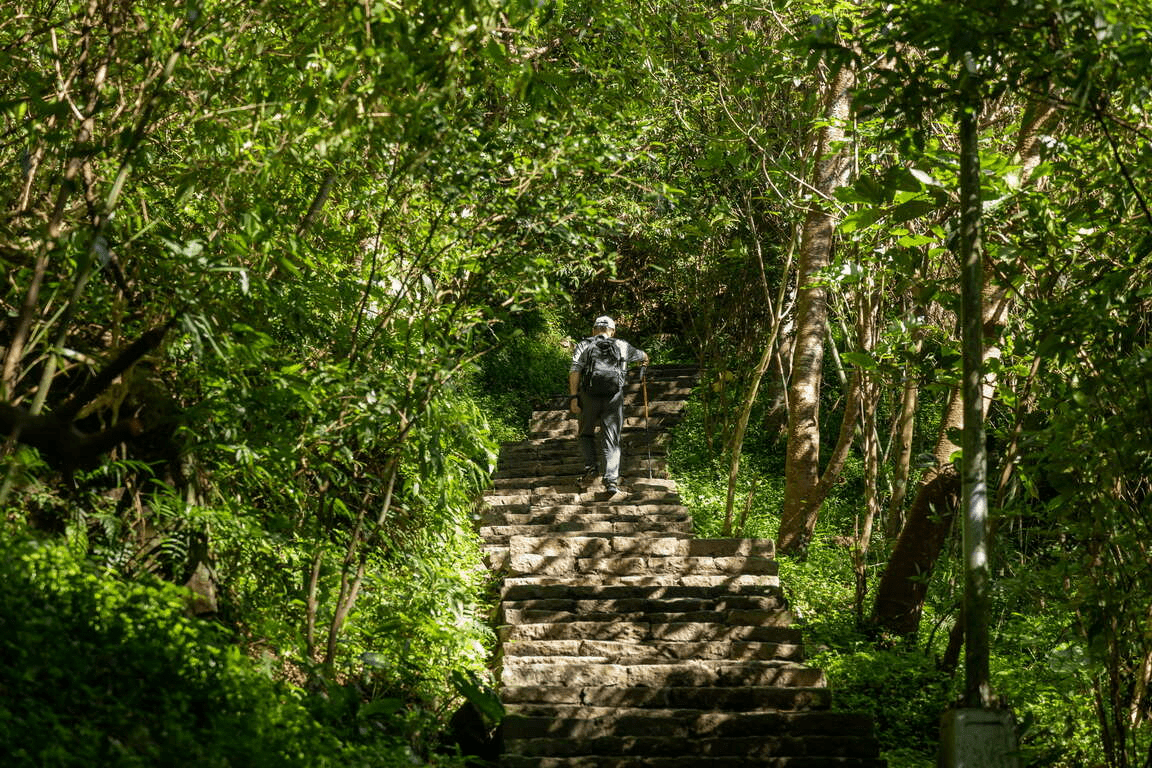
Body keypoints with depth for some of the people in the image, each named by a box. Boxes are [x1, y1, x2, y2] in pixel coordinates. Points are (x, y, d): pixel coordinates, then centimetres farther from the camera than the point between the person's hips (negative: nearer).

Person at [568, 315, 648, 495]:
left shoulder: (583, 346, 12)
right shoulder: (621, 346, 16)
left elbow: (575, 371, -3)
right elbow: (643, 356, 35)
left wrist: (573, 396, -7)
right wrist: (644, 361, 59)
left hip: (589, 396, 0)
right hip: (614, 397, 0)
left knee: (586, 433, 22)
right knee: (611, 441, 3)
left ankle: (590, 464, 3)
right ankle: (611, 479, -8)